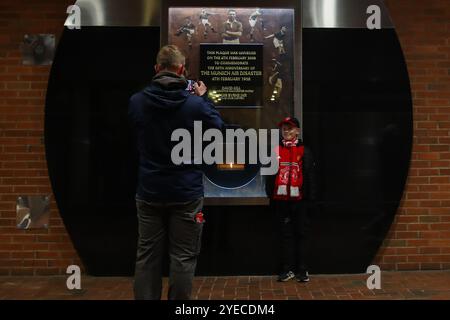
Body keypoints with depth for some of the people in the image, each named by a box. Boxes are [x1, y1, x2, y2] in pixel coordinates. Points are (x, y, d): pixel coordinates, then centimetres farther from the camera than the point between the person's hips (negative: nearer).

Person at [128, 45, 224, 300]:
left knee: (147, 256, 12)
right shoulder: (195, 103, -12)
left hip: (149, 192, 3)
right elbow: (218, 128, 6)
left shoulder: (136, 102, -4)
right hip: (186, 192, -2)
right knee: (183, 257, 7)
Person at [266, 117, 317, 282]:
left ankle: (302, 269, 14)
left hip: (299, 200, -2)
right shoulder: (276, 151, 9)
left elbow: (311, 175, -2)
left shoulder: (305, 151, 1)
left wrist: (311, 197, -7)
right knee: (286, 234, 9)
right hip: (281, 200, 3)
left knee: (301, 234, 6)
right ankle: (288, 269, 17)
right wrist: (270, 194, 6)